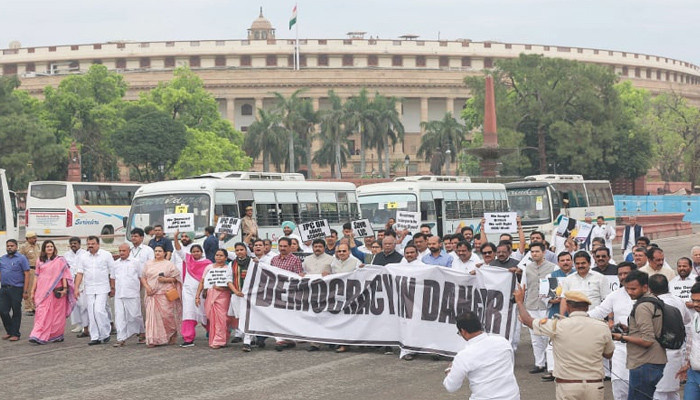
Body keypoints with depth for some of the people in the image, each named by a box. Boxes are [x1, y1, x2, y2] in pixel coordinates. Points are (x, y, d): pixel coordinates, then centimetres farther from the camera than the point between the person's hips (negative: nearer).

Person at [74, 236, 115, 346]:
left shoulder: (106, 255, -1)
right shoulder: (83, 257, 7)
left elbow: (112, 273, 1)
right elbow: (79, 273, 6)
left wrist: (112, 288, -1)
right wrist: (76, 288, -2)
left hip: (102, 288, -4)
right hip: (89, 289, 4)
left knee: (99, 310, -15)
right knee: (91, 313, 2)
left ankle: (105, 334, 1)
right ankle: (95, 337, 7)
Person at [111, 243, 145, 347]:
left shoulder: (136, 262, 1)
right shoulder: (116, 263, 13)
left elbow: (141, 277, 4)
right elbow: (113, 278, 20)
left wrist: (138, 289, 2)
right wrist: (115, 289, 10)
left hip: (132, 295, -4)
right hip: (119, 295, 4)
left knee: (135, 315, 0)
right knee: (119, 317, -2)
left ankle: (142, 332, 22)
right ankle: (121, 339, 0)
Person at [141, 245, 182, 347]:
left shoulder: (169, 264, 5)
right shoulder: (148, 264, 15)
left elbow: (176, 277, 3)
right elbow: (143, 277, 13)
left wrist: (166, 279, -13)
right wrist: (147, 287, -3)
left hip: (165, 294, -3)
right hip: (152, 293, 3)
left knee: (167, 315, -4)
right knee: (152, 316, -4)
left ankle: (172, 335, 18)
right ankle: (153, 340, -3)